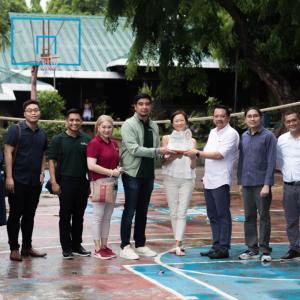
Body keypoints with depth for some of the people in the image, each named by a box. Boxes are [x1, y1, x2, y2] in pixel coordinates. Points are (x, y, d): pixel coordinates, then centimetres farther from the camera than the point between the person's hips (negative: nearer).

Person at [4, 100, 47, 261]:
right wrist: (9, 177, -15)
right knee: (15, 214, 1)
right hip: (18, 181, -5)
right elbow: (8, 153, -10)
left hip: (35, 181, 5)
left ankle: (27, 247, 20)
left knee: (29, 215, 11)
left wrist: (41, 173, 5)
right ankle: (14, 248, 7)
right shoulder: (16, 129, -7)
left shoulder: (42, 134, 10)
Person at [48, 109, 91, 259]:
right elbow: (51, 161, -4)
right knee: (65, 216, 2)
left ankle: (77, 245, 21)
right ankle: (66, 248, 7)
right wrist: (54, 182, -11)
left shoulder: (86, 140, 8)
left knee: (79, 216, 10)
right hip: (65, 182, -3)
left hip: (82, 182, 3)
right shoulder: (58, 139, -1)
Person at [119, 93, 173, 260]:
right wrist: (158, 151, -23)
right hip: (133, 174, -6)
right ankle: (125, 247, 2)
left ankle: (140, 245, 20)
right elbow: (134, 149, -19)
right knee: (130, 211, -3)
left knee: (143, 212, 12)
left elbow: (157, 149, 14)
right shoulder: (129, 125, -9)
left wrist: (166, 154, -8)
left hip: (148, 175, 6)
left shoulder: (154, 126, 12)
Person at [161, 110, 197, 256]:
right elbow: (164, 161, 1)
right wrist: (174, 156, -18)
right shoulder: (167, 139, 6)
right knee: (173, 212, 3)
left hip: (187, 178, 0)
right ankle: (179, 244, 12)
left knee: (182, 213, -8)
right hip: (171, 177, 0)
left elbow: (193, 165, 7)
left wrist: (193, 155, -13)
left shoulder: (191, 141, 8)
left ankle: (178, 245, -12)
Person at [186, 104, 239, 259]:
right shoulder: (213, 132, 16)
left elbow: (219, 154, -18)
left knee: (223, 215, -4)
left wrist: (197, 153, -13)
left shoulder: (231, 134, -10)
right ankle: (216, 245, 18)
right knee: (212, 216, 11)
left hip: (221, 181, -8)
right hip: (209, 180, 8)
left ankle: (223, 248, -1)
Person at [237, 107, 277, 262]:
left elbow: (271, 161, -10)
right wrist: (240, 181, 13)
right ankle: (252, 248, 16)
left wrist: (267, 184, -15)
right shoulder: (244, 137, 11)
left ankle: (265, 250, 3)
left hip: (262, 183, -5)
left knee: (264, 216, -1)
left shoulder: (268, 136, -6)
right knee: (249, 217, 9)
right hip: (247, 184, 5)